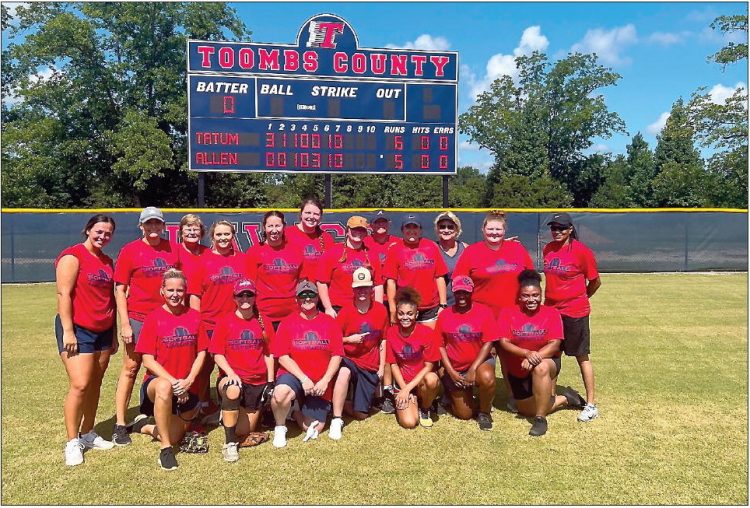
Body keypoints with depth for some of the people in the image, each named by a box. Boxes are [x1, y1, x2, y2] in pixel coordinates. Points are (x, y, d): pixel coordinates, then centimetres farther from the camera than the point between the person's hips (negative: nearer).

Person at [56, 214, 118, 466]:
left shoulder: (107, 261, 14)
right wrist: (68, 331, -18)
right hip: (78, 329, -7)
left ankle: (87, 433, 24)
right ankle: (72, 442, 1)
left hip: (103, 331, 7)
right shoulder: (72, 256, -8)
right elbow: (64, 294, -13)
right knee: (80, 385, -11)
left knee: (95, 384, 12)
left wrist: (113, 334, 17)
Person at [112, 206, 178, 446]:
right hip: (138, 318, -3)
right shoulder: (129, 250, -3)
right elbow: (120, 290, -3)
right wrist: (124, 324, -10)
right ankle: (120, 424, 12)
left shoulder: (172, 249, 7)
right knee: (130, 368, 2)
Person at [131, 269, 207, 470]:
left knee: (174, 438, 6)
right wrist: (173, 381, -20)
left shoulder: (195, 317, 2)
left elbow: (201, 353, 2)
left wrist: (188, 381, -13)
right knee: (164, 387, -40)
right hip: (157, 381, -3)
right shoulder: (154, 318, -6)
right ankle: (165, 450, -24)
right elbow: (148, 360, -10)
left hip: (187, 390, 4)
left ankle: (145, 426, 39)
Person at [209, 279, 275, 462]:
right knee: (233, 390, -39)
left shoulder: (263, 322, 7)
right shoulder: (225, 322, 1)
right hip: (232, 377, -2)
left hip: (257, 382, 2)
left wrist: (270, 382, 2)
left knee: (243, 431, -2)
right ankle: (230, 443, -22)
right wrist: (230, 373, -19)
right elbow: (218, 355, -2)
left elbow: (269, 354, 10)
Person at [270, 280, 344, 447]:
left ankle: (296, 411, 31)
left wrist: (325, 381, -13)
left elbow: (337, 355, -1)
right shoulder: (287, 323, 0)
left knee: (314, 429, -3)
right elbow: (283, 357, -7)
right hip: (294, 376, -2)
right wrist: (303, 378, -17)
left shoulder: (330, 323, 3)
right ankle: (280, 428, -4)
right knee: (281, 393, -37)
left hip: (320, 384, 2)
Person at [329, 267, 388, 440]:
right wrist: (349, 339, -19)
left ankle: (340, 405, 31)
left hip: (370, 367, 2)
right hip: (349, 360, -2)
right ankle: (337, 420, -28)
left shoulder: (381, 310, -2)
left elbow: (383, 341, 6)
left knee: (361, 415, 0)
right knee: (344, 373, -41)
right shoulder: (346, 311, -8)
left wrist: (381, 367, 3)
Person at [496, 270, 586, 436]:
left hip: (547, 362, -2)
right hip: (518, 372, 3)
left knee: (540, 368, -38)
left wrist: (535, 357, -33)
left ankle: (541, 419, -23)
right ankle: (564, 399, 30)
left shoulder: (551, 313, -8)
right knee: (527, 410, 4)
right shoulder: (507, 313, -9)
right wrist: (527, 353, -32)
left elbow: (554, 344, -16)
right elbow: (504, 342, -17)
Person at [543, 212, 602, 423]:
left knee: (582, 356, 3)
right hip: (551, 310, 6)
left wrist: (580, 298, 8)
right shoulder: (547, 249, 5)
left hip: (575, 312, -6)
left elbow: (595, 281, -3)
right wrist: (554, 298, 14)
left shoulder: (581, 251, -12)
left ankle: (591, 404, 13)